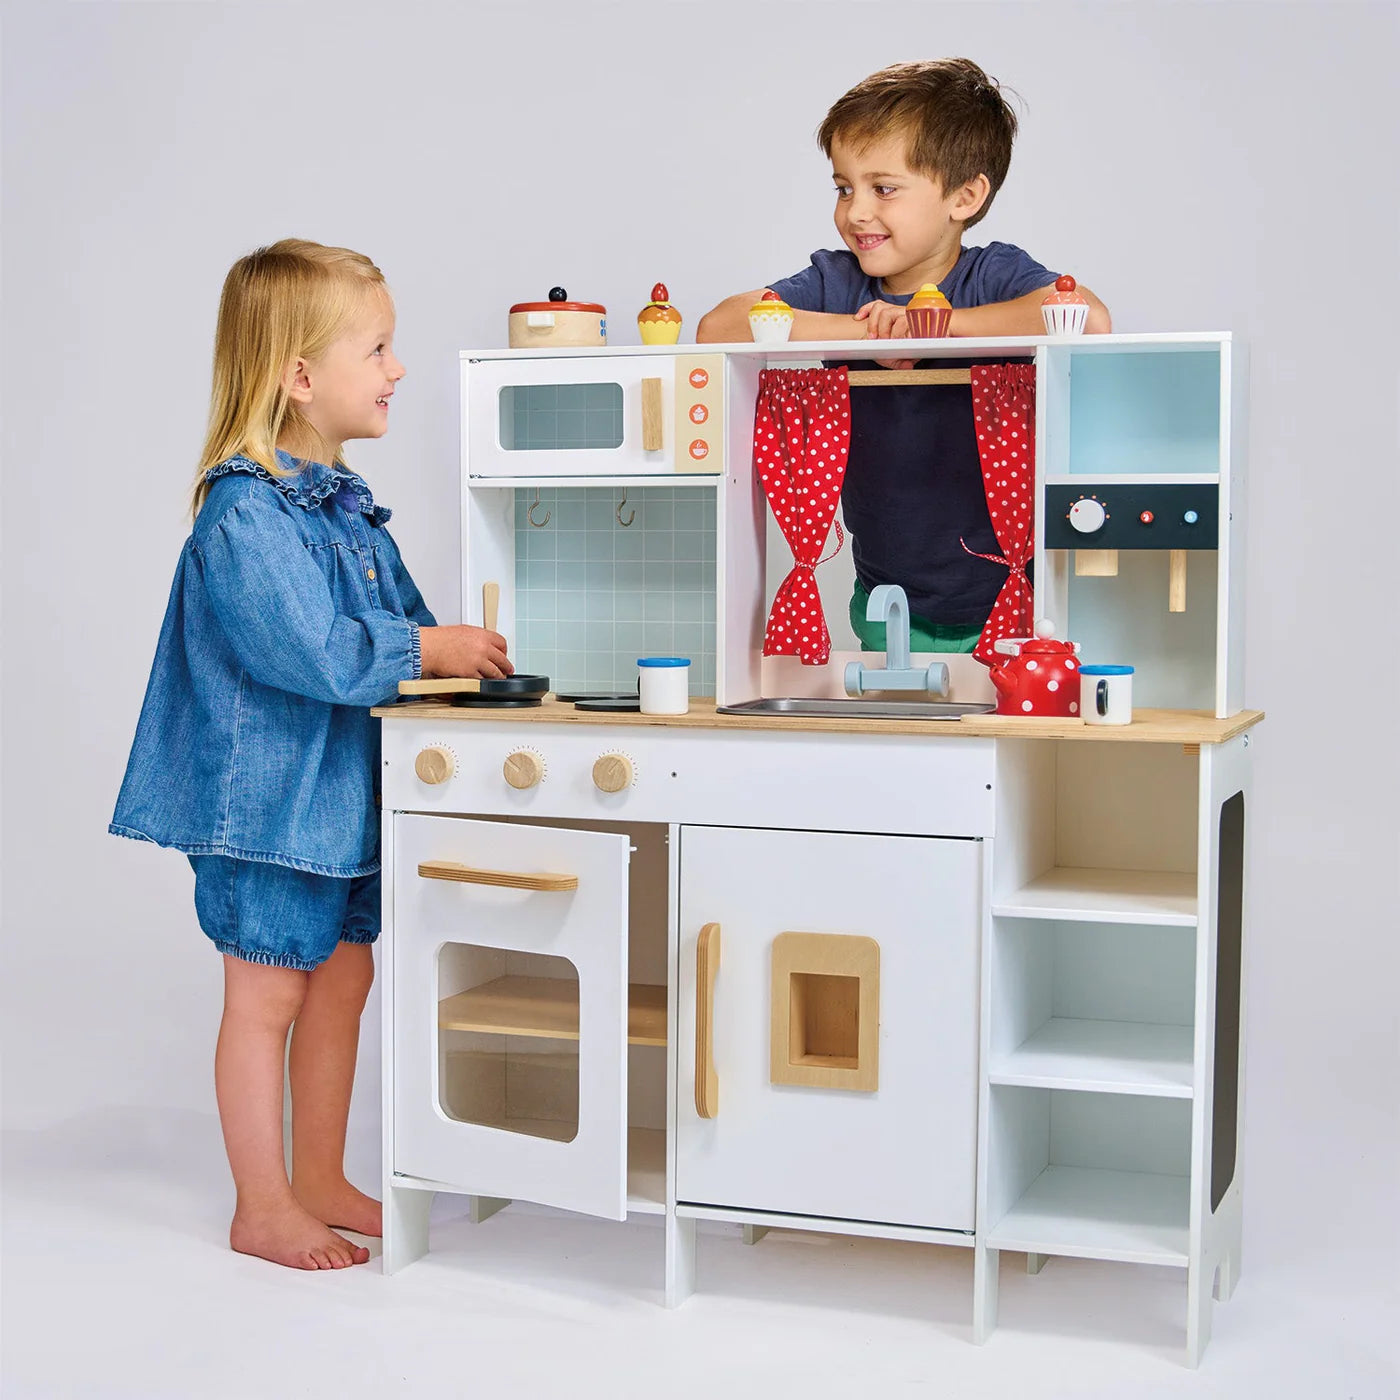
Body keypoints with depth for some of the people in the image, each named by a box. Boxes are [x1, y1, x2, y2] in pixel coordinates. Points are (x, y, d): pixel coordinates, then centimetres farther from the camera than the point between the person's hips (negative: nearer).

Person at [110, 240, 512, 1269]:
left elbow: (395, 617, 17)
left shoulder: (347, 502, 9)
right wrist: (430, 650, -18)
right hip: (268, 790, -9)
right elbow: (316, 652, -27)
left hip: (346, 787, 9)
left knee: (344, 977, 15)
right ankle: (263, 1208, 16)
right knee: (268, 992, 2)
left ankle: (321, 1180, 29)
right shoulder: (244, 514, -21)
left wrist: (452, 643, -1)